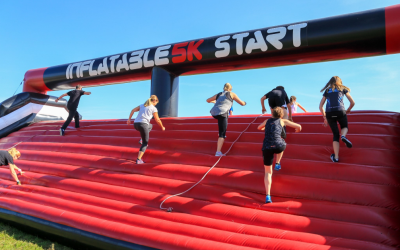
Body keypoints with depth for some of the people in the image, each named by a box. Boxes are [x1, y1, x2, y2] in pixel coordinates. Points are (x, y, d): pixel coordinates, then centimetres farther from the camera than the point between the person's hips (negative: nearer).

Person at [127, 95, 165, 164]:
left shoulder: (142, 105, 21)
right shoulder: (154, 108, 7)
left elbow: (133, 110, 13)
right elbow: (157, 120, 9)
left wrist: (129, 119, 16)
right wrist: (162, 127, 23)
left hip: (136, 124, 6)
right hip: (143, 124, -6)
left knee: (150, 126, 35)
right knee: (145, 143, 8)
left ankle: (142, 140, 20)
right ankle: (139, 159, -4)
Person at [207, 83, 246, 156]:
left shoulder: (219, 94, 26)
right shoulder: (232, 94, 16)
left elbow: (208, 100, 37)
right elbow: (242, 103, 22)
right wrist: (244, 102, 45)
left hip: (213, 113, 5)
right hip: (222, 113, -5)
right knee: (222, 134, -4)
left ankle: (220, 133, 38)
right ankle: (218, 152, -13)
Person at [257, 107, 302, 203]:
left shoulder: (267, 121, 25)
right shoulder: (283, 121, 17)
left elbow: (259, 128, 45)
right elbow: (299, 126, 22)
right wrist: (297, 130, 46)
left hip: (266, 147, 2)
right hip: (278, 146, -1)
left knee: (268, 172, 11)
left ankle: (268, 196, -1)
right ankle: (277, 164, 30)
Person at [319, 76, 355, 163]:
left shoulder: (327, 91, 24)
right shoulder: (342, 88, 20)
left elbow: (320, 106, 19)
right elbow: (352, 102, 16)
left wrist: (325, 117, 25)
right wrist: (348, 110, 33)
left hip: (329, 113, 1)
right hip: (340, 111, -1)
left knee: (335, 134, 12)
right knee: (345, 127, 27)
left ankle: (336, 157, 4)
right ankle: (343, 136, -10)